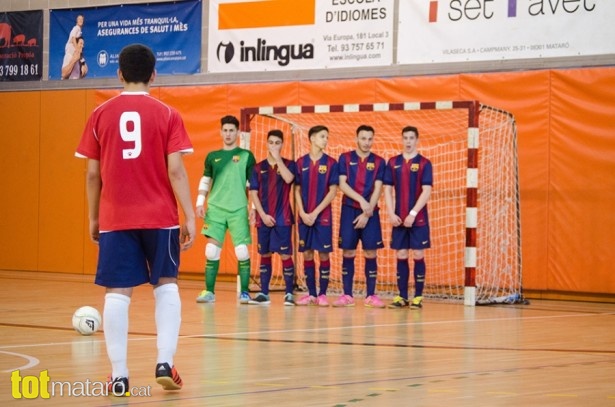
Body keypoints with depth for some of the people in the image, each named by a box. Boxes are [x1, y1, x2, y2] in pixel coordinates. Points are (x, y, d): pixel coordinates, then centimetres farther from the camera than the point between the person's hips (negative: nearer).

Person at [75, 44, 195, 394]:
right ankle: (165, 362, 2)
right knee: (166, 286, 13)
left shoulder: (101, 115, 2)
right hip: (160, 217, 0)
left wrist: (93, 217, 14)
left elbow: (93, 173, 4)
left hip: (115, 218, 1)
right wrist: (190, 216, -4)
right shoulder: (167, 115, -2)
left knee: (118, 293, 1)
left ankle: (119, 375, -2)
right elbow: (175, 170, -7)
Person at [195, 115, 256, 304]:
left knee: (242, 251, -6)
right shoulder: (212, 157, 11)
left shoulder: (246, 156, 5)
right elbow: (205, 182, 16)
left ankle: (244, 292, 1)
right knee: (211, 251, -3)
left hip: (238, 210, -2)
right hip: (215, 209, 2)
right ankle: (209, 292, 3)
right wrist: (200, 203, 5)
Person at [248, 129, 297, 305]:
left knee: (285, 255, -6)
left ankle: (289, 293, -2)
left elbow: (288, 179, -19)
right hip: (263, 218, 2)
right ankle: (264, 293, 13)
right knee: (265, 255, 8)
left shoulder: (289, 165, 4)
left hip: (283, 218, -2)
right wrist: (263, 215, -6)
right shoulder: (258, 168, 8)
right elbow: (253, 194, 4)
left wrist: (278, 158, -14)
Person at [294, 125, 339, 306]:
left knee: (323, 254, -1)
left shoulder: (331, 163, -1)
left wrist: (315, 213, -11)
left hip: (323, 216, -2)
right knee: (307, 254, 5)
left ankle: (322, 294, 5)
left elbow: (332, 192, -5)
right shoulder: (301, 162, 5)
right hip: (305, 216, 2)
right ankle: (311, 293, 12)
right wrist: (302, 213, -6)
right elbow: (297, 190, 6)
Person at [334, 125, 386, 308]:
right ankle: (347, 295, 4)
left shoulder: (379, 162, 5)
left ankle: (371, 296, 3)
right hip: (349, 210, 0)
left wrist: (367, 213, -11)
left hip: (370, 212, 0)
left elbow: (377, 189, -1)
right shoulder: (345, 158, 4)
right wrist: (361, 200, -16)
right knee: (348, 253, 0)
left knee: (370, 253, -1)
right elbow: (342, 185, -4)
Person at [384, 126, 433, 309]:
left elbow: (426, 191, -9)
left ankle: (418, 297, 3)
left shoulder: (424, 163, -3)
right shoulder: (393, 163, 7)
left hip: (418, 218, -3)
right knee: (401, 256, 5)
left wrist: (413, 213, -16)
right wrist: (391, 213, -4)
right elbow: (387, 189, 7)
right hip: (399, 218, 3)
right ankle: (402, 296, 10)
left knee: (418, 256, 0)